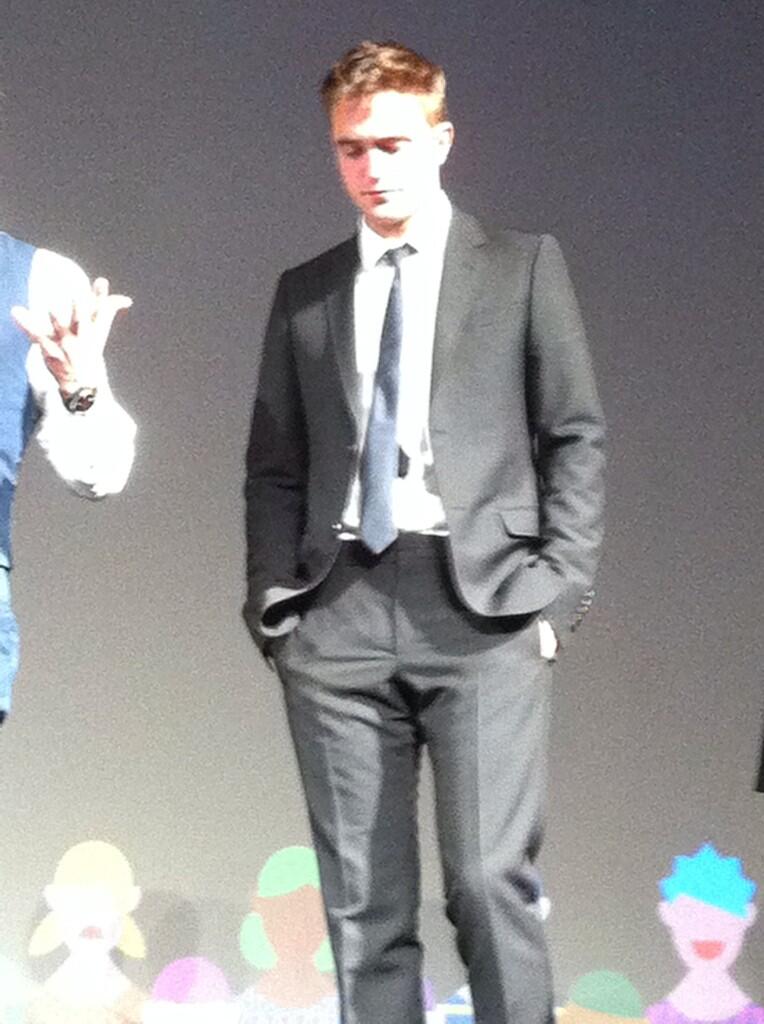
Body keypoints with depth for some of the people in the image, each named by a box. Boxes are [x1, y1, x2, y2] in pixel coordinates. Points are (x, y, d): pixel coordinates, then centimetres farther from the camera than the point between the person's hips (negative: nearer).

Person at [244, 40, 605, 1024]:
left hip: (482, 608, -3)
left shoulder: (522, 266, 9)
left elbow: (576, 436, 6)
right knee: (361, 901, 2)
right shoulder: (304, 294, 16)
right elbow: (274, 465, 16)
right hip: (339, 614, 3)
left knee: (490, 880, -12)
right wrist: (274, 602, 4)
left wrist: (558, 585, -3)